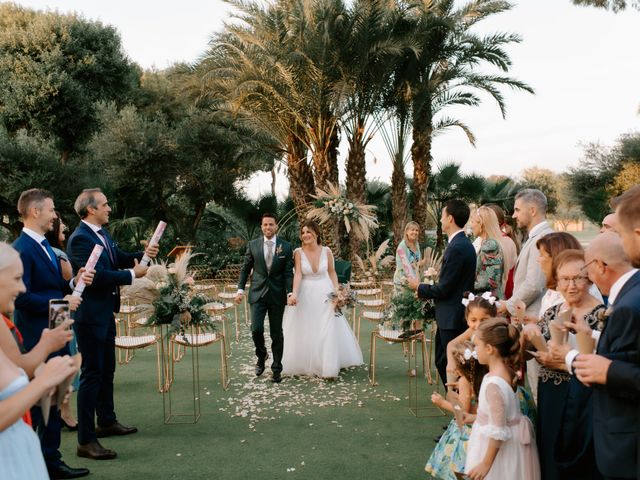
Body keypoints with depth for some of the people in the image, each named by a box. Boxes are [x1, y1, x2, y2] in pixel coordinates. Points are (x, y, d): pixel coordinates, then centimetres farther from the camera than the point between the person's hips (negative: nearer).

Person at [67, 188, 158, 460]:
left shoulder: (101, 233, 8)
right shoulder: (81, 238, -21)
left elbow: (118, 258, 11)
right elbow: (98, 276, -28)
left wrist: (142, 255, -6)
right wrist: (132, 274, -17)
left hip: (105, 311, 10)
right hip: (91, 314, -10)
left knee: (107, 369, 20)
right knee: (92, 374, -4)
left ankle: (106, 422, 36)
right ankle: (86, 441, 5)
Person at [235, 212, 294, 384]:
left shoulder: (286, 247, 0)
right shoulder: (253, 245, 2)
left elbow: (288, 273, -2)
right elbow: (245, 269, 8)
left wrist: (290, 293, -14)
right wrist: (240, 290, 2)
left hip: (277, 295, 0)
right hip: (258, 293, 0)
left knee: (277, 334, 6)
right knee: (256, 329, -10)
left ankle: (276, 369, 18)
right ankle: (261, 355, 21)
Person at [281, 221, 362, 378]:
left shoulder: (326, 251, -4)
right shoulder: (298, 253, -8)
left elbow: (332, 272, 6)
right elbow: (298, 274, -15)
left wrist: (336, 289, -6)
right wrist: (294, 293, -28)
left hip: (325, 293, 1)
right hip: (306, 294, -1)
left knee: (327, 331, 0)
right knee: (305, 332, 7)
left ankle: (328, 367, 10)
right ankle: (305, 365, 22)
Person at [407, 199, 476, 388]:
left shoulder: (457, 247, -22)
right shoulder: (463, 243, 9)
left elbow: (444, 289, -21)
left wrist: (419, 287, -5)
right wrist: (425, 291, 11)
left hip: (452, 318, -10)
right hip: (452, 315, 10)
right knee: (442, 361, 18)